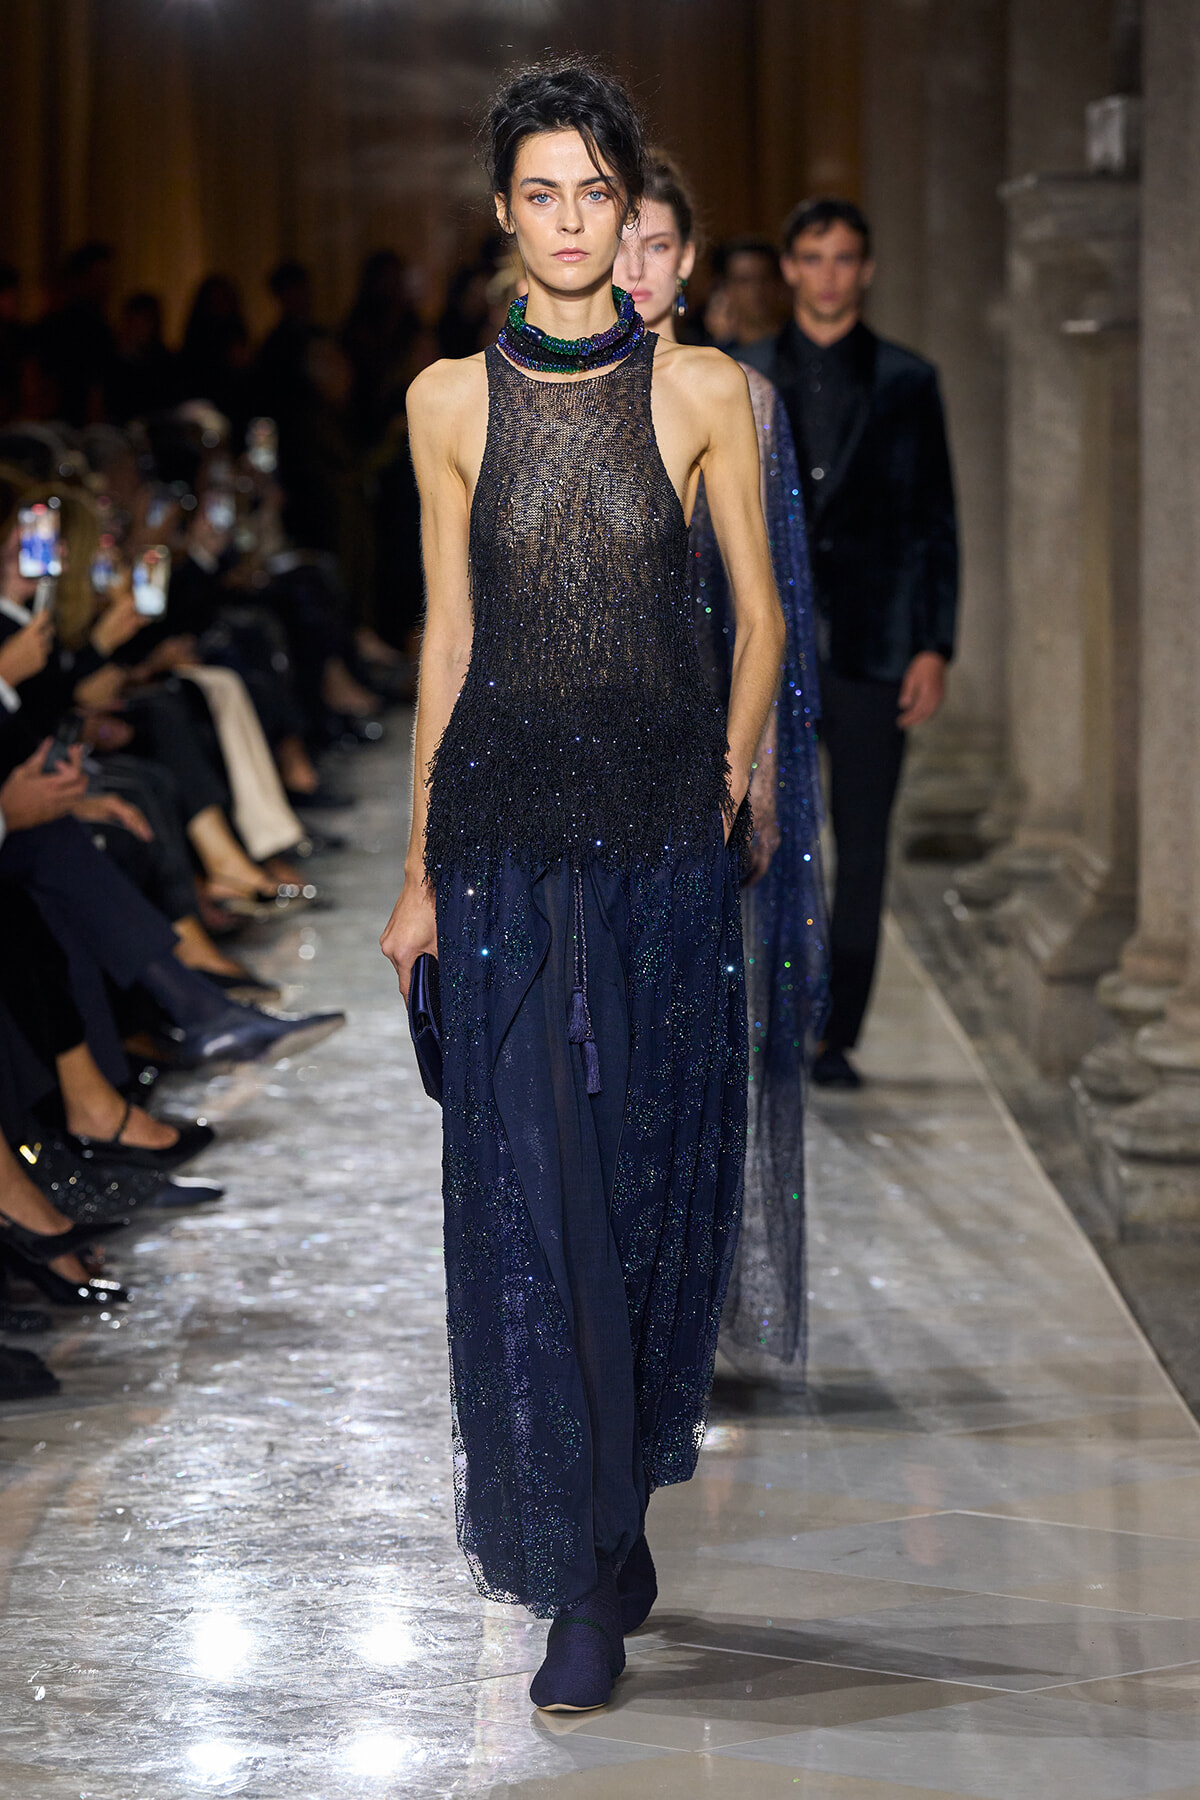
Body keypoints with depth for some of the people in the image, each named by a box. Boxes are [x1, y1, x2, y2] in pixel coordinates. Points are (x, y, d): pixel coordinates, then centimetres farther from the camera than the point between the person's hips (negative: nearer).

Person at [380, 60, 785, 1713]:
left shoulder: (706, 391, 1)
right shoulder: (452, 399, 4)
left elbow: (759, 609, 8)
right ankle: (589, 1571, 0)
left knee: (654, 1166, 4)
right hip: (508, 812, 0)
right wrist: (421, 864, 7)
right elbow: (448, 634, 8)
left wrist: (733, 776, -2)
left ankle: (619, 1506, 23)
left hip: (664, 813, 0)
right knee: (530, 1176, -5)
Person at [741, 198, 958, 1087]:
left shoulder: (909, 382, 7)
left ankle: (838, 1037, 6)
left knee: (862, 849, 1)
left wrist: (936, 646, -1)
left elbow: (937, 523, 6)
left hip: (871, 645, 0)